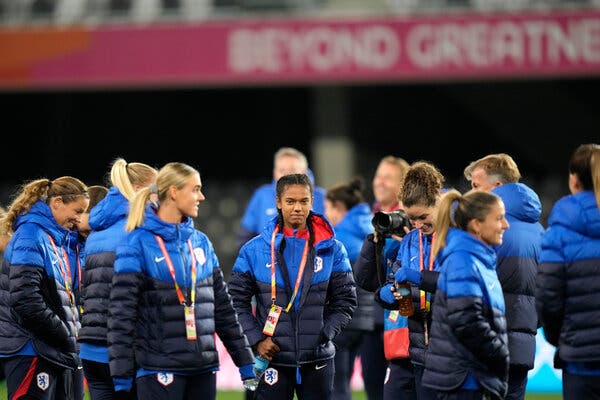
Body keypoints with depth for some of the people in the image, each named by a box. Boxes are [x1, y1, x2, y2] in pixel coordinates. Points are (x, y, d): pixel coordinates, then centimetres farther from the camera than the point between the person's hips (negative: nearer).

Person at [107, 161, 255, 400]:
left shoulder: (200, 242, 13)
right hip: (159, 370, -6)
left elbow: (222, 306, 18)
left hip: (203, 368, 6)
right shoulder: (137, 243, -6)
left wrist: (245, 361, 16)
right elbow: (121, 313, -9)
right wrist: (122, 376, -14)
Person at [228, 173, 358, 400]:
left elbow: (345, 300, 6)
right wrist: (256, 339, -8)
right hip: (273, 359, -1)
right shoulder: (254, 250, 1)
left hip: (318, 361, 1)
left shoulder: (332, 249, 3)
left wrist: (324, 334, -7)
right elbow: (237, 300, 3)